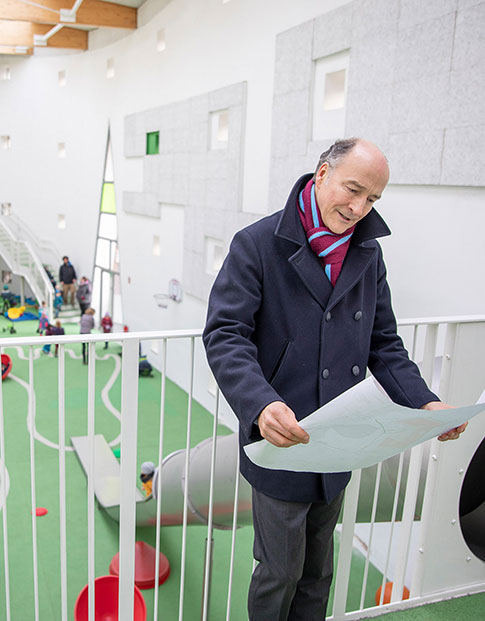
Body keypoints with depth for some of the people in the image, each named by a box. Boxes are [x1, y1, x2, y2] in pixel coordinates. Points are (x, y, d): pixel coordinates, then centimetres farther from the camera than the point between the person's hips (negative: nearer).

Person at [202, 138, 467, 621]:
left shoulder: (368, 254, 5)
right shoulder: (257, 244, -12)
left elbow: (383, 344, 9)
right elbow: (225, 334, -18)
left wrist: (423, 402, -7)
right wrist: (260, 404, -35)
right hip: (279, 444, -5)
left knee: (318, 572, 24)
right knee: (280, 572, 13)